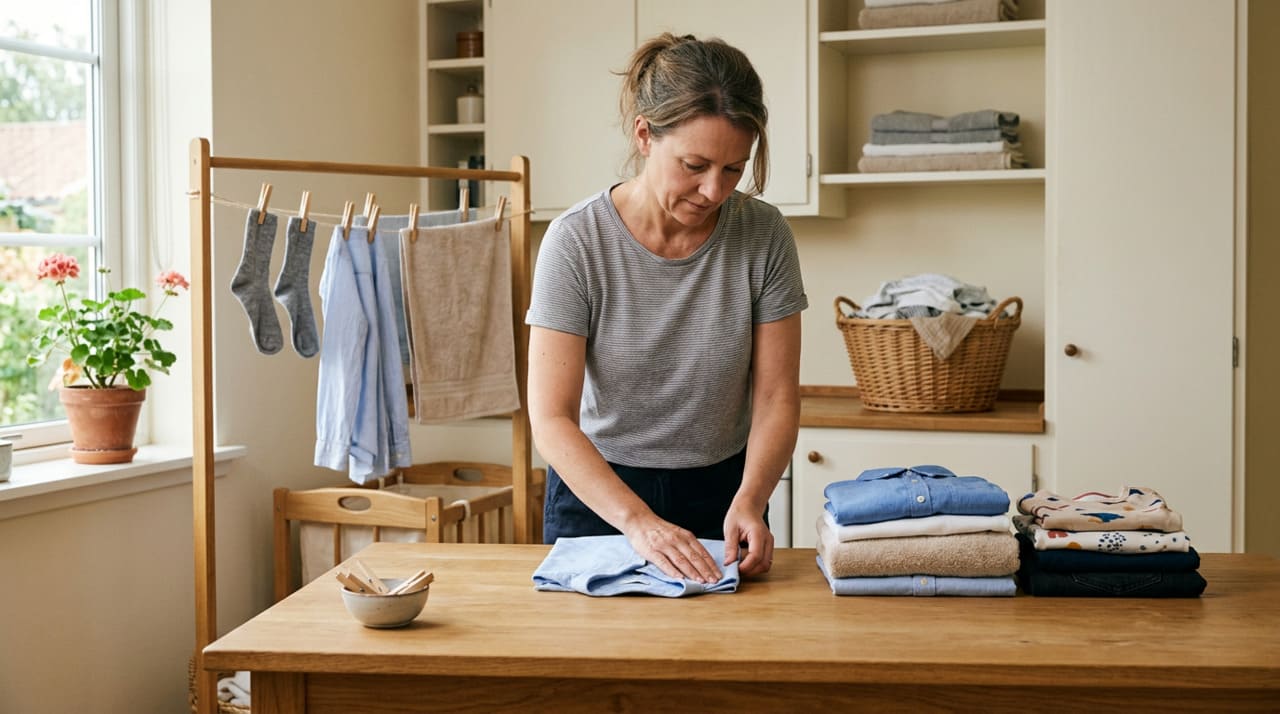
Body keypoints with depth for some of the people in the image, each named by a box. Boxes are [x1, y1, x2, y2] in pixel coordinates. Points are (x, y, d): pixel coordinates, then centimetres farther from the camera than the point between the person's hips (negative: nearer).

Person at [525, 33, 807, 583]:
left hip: (721, 492, 2)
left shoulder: (764, 235, -12)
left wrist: (748, 500, -26)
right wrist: (638, 521, -33)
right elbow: (552, 420, -21)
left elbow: (777, 399, -9)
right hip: (598, 491, -1)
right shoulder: (576, 242, -19)